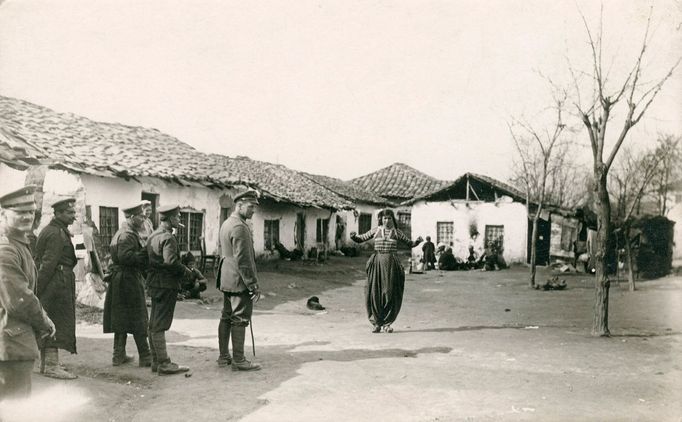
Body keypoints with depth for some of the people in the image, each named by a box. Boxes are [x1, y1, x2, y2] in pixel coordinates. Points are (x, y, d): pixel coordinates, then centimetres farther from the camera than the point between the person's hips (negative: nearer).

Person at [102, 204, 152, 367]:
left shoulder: (120, 233, 16)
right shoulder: (128, 235, -16)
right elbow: (125, 256, -27)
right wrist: (145, 253, -19)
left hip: (118, 280, 10)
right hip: (129, 280, -10)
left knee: (121, 319, 14)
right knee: (138, 321, -3)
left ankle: (119, 355, 20)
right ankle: (145, 357, 3)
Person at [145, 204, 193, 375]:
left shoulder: (153, 235, 14)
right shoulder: (168, 238, -16)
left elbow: (148, 259, 16)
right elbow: (170, 262, -27)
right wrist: (186, 271, -12)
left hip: (154, 284, 10)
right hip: (166, 285, -10)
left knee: (154, 325, 13)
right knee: (160, 326, -7)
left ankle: (156, 361, 22)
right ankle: (164, 364, -1)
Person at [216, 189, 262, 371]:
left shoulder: (226, 223, 14)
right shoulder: (240, 227, -18)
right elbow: (243, 259, -22)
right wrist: (253, 284, -18)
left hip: (226, 281, 10)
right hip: (239, 282, -10)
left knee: (226, 318, 14)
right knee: (240, 320, -4)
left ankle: (223, 357, 22)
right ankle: (238, 360, 1)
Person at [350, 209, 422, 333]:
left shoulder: (396, 232, 8)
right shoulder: (376, 231, 8)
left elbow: (410, 244, 14)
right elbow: (361, 239, 12)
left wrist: (417, 241, -6)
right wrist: (354, 236, -8)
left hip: (391, 264, 0)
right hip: (377, 262, 0)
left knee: (390, 294, -2)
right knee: (374, 293, -3)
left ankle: (387, 323, 11)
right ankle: (376, 323, 10)